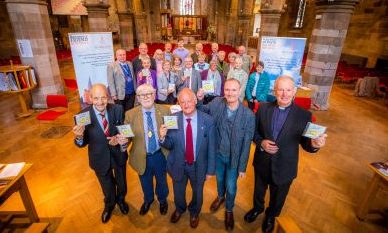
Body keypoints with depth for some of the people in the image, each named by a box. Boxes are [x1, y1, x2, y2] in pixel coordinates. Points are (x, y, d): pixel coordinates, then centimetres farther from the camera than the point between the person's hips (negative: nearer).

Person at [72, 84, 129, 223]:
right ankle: (109, 204, 60)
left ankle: (121, 199, 61)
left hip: (118, 155, 1)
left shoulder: (117, 109, -20)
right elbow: (83, 143, -16)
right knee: (107, 186, 26)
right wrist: (79, 137, -39)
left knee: (121, 182, 27)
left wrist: (120, 139, -33)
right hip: (100, 158, -1)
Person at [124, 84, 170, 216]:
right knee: (146, 183, 26)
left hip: (160, 155, 0)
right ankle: (148, 200, 60)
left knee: (161, 181, 26)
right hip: (142, 157, 0)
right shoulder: (130, 114, -12)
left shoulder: (164, 111, -12)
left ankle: (162, 200, 58)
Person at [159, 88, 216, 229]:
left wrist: (210, 170, -6)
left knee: (197, 192, 26)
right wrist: (162, 137, -30)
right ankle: (179, 209, 62)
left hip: (199, 166, 0)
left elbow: (211, 148, -11)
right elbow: (169, 145, -8)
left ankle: (194, 212, 60)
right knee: (178, 191, 27)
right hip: (178, 165, 1)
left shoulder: (208, 120, -19)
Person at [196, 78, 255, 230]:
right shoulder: (216, 103, -17)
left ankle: (229, 210, 48)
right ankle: (220, 197, 61)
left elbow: (246, 143, -16)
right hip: (217, 153, 3)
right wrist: (198, 100, -19)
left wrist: (242, 167, -9)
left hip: (234, 158, -3)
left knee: (231, 186, 17)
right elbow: (202, 110, 4)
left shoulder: (248, 115, -25)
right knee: (219, 179, 28)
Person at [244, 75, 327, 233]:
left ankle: (271, 215, 57)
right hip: (262, 163, 1)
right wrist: (261, 142, -21)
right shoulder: (263, 108, -11)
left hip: (284, 168, -1)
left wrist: (314, 145, -33)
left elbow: (305, 143, -11)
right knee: (259, 189, 28)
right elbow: (254, 131, -2)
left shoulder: (304, 115, -16)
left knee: (277, 197, 25)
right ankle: (257, 208, 60)